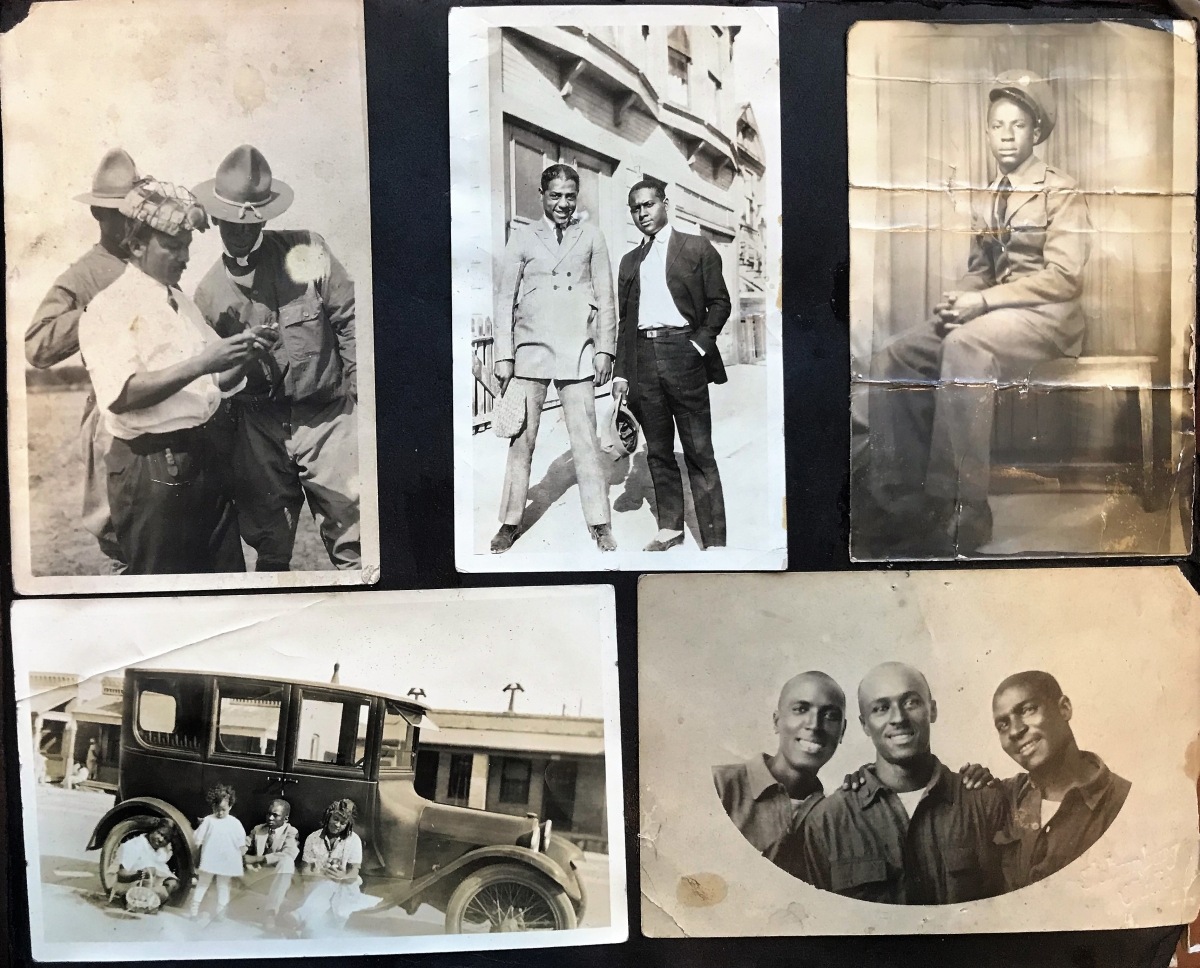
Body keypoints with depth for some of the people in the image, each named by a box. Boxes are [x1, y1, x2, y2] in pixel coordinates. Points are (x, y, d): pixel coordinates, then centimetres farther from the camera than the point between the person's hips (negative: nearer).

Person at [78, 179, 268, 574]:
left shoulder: (182, 303, 17)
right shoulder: (109, 308, -7)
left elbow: (216, 384, 17)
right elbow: (121, 395, -21)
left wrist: (242, 356, -3)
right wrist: (200, 363, -25)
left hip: (202, 457, 7)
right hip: (150, 467, -7)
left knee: (227, 573, 12)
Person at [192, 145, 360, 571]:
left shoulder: (306, 252, -2)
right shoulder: (208, 292, 6)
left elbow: (349, 321, -1)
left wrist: (359, 393, -4)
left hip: (325, 418, -3)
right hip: (258, 428, 3)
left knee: (351, 546, -2)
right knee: (269, 548, 12)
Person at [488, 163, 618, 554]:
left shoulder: (591, 236, 9)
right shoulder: (522, 237, 8)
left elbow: (606, 297, 9)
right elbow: (505, 299, 7)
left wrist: (605, 349, 2)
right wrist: (503, 356, 0)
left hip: (578, 351, 0)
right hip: (530, 350, 0)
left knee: (585, 439, -1)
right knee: (521, 439, 3)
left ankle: (600, 523, 8)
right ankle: (511, 522, 14)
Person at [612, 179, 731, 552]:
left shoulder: (696, 248, 7)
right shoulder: (630, 261, 19)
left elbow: (719, 302, 3)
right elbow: (624, 320, 17)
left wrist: (700, 344, -11)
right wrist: (621, 372, 10)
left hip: (682, 352, -4)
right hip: (643, 357, 5)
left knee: (699, 453, -5)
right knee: (658, 452, 9)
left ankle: (714, 539, -3)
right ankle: (670, 527, 19)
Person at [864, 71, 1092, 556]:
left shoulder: (1061, 192, 0)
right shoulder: (987, 198, 20)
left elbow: (1063, 276, -9)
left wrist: (983, 300, -18)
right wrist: (957, 298, -6)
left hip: (1046, 315, -6)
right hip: (990, 310, 7)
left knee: (963, 347, -39)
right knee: (891, 358, -18)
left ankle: (957, 516, -38)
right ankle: (897, 502, -20)